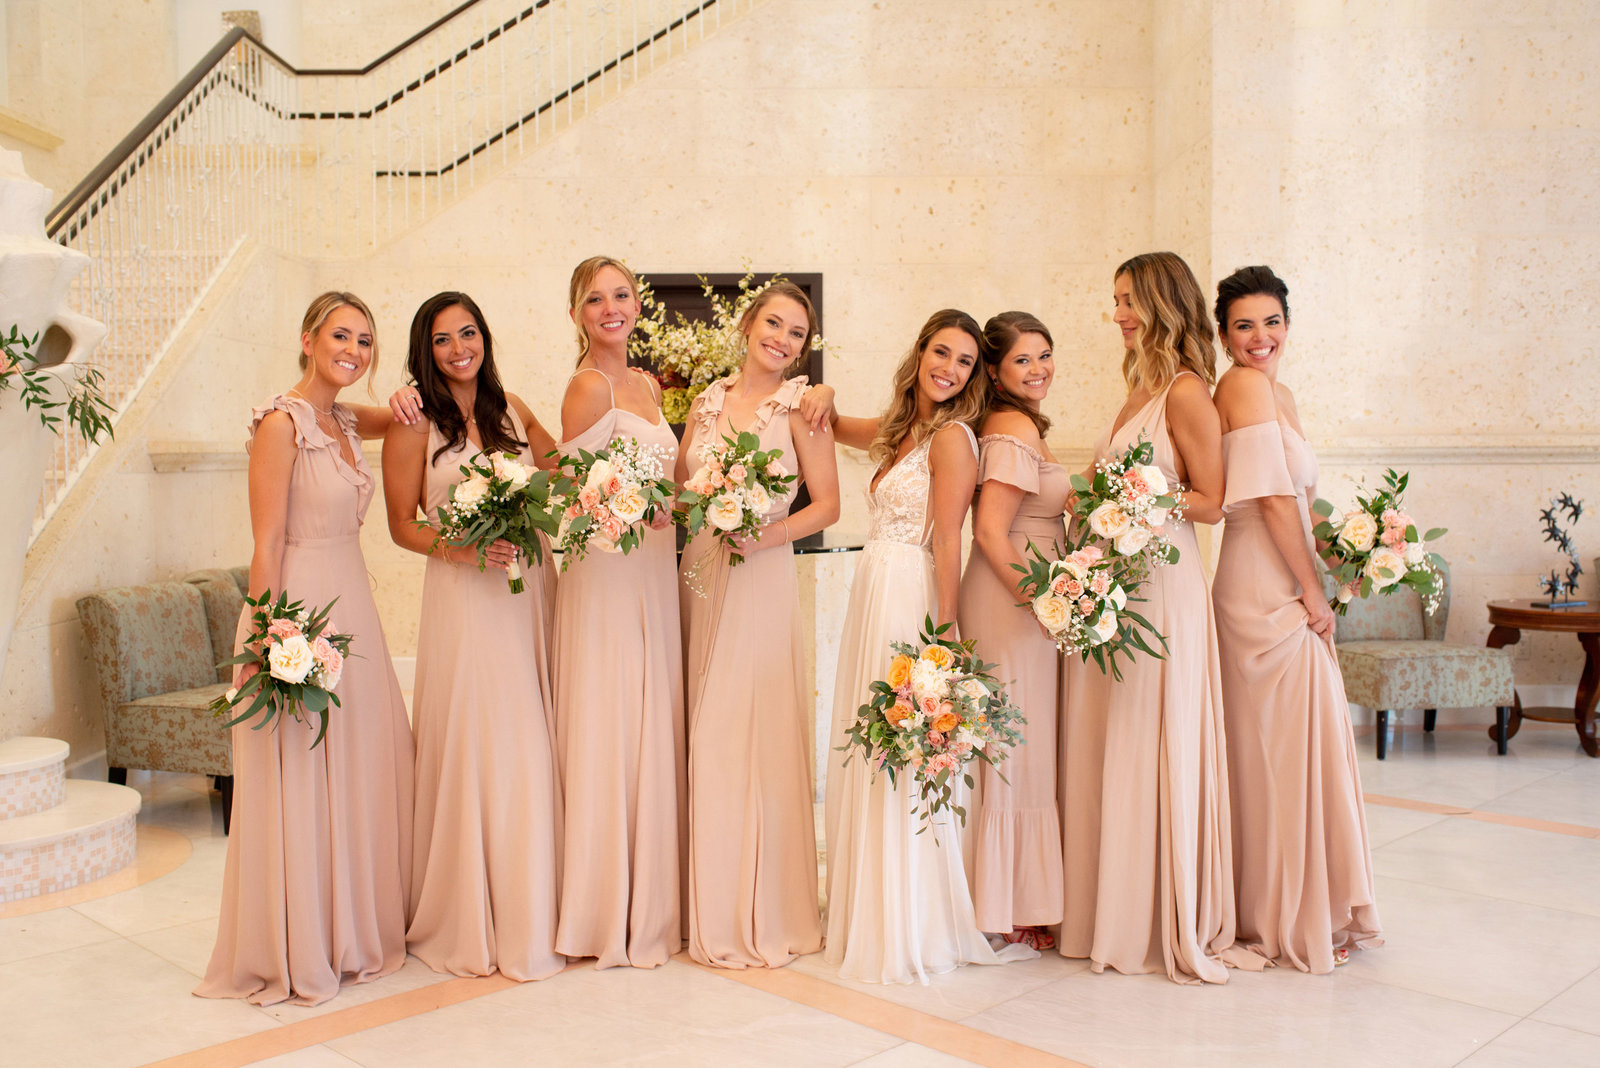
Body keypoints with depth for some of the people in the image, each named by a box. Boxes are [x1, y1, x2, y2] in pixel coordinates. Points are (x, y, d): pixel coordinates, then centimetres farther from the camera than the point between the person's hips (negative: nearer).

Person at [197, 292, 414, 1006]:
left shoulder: (347, 422, 11)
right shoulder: (282, 423, -11)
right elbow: (266, 546, -15)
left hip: (353, 608, 8)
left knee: (365, 772, 12)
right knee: (299, 779, 0)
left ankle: (356, 932, 27)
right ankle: (297, 954, 14)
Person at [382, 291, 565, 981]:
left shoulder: (511, 409, 12)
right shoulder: (414, 424, -1)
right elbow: (402, 526, 0)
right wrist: (456, 547, -17)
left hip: (531, 592, 5)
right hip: (464, 597, -4)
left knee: (533, 755, 6)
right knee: (473, 751, -3)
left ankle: (530, 918, 18)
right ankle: (467, 925, 12)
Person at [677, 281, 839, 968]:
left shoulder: (799, 404, 0)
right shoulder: (708, 401, 13)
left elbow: (827, 504, -3)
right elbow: (680, 489, 16)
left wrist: (768, 534, -17)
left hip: (761, 581, -5)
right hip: (700, 576, 5)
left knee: (753, 737, -5)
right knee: (703, 738, 6)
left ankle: (763, 913, 8)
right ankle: (710, 906, 19)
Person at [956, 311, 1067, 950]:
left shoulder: (1014, 424, 16)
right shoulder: (1015, 429, -15)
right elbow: (991, 532, -21)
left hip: (1021, 598, 10)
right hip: (1013, 601, -10)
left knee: (1020, 748, 13)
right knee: (1020, 748, -2)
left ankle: (1020, 898, 22)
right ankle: (1019, 907, 8)